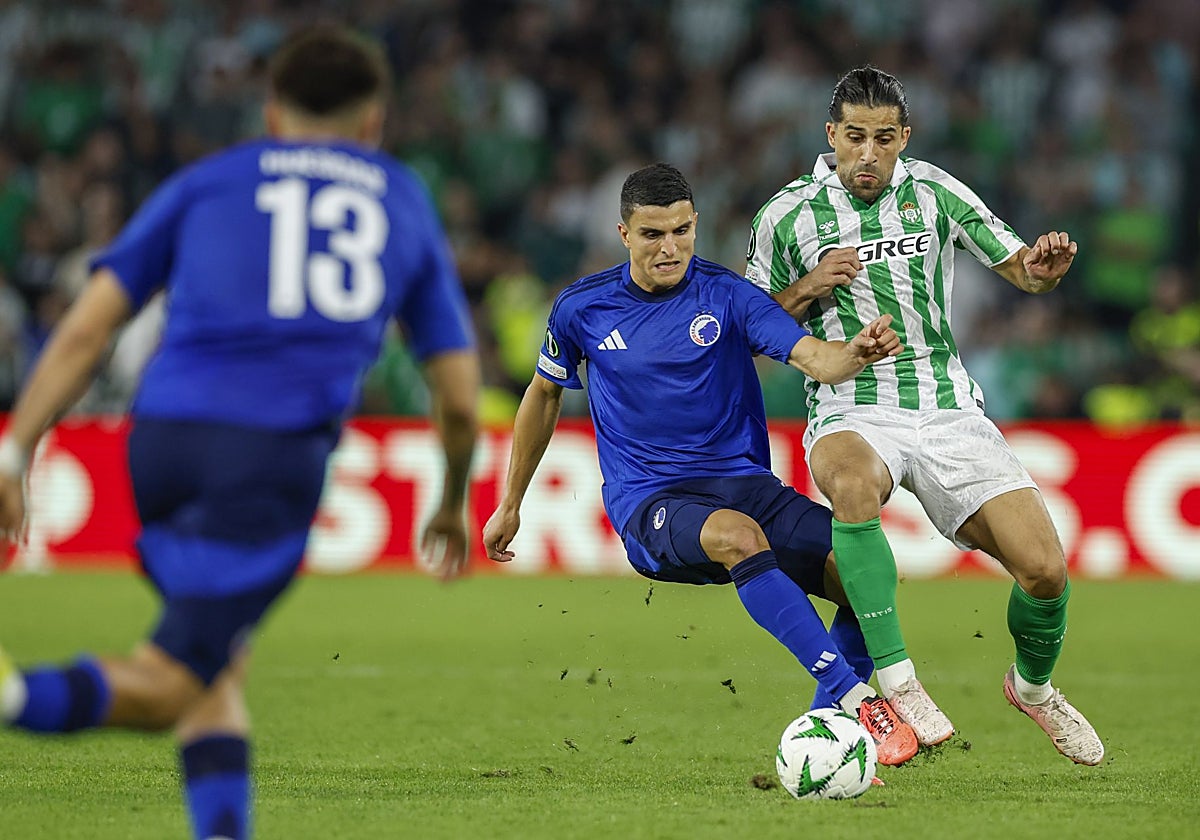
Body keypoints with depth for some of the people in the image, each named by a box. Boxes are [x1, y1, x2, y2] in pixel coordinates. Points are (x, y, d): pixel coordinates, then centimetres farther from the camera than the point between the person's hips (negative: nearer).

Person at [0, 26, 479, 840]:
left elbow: (87, 327, 12)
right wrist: (454, 506, 40)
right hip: (279, 451, -2)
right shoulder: (407, 206, 23)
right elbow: (459, 399, 23)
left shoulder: (206, 182, 22)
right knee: (166, 687, -2)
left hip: (164, 436, 2)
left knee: (222, 661, 21)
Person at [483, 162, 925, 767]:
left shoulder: (726, 295, -1)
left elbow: (815, 358, -15)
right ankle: (856, 700, -42)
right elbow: (544, 396, 19)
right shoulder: (582, 308, 2)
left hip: (742, 483, 2)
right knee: (739, 536, -37)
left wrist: (855, 352, -40)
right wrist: (510, 505, 25)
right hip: (647, 506, -2)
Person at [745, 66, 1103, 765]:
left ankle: (1034, 685, 22)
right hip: (850, 412, -2)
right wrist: (807, 289, -8)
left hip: (948, 407, 2)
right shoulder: (787, 215, 3)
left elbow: (1019, 268, 11)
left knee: (1045, 568, -13)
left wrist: (1041, 269, -13)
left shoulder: (935, 192, 6)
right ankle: (896, 683, -35)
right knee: (852, 481, -41)